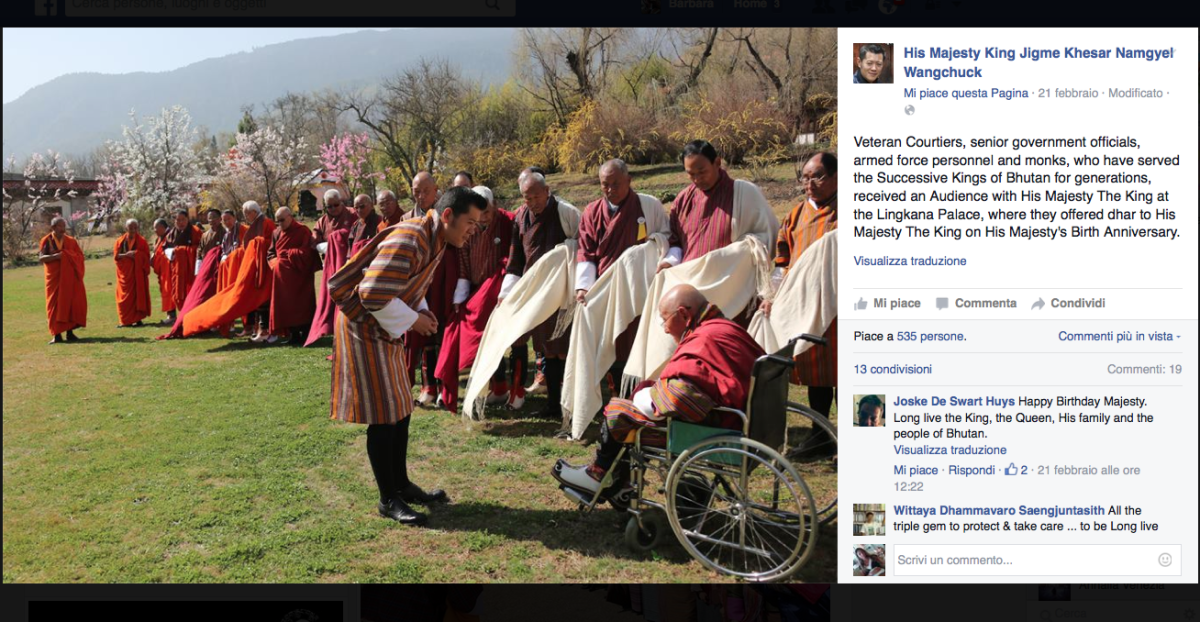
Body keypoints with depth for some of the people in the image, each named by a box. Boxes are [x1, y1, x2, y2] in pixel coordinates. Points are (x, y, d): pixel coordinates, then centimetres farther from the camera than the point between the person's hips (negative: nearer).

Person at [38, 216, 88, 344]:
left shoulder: (71, 241, 7)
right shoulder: (46, 241, 0)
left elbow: (80, 256, 0)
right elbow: (41, 258, -8)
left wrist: (66, 255, -16)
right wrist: (56, 256, -22)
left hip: (70, 278, 2)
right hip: (54, 277, -2)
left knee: (71, 303, 1)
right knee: (56, 304, -1)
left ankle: (70, 332, 9)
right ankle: (57, 334, 0)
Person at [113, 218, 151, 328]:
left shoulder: (142, 241, 5)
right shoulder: (120, 241, 8)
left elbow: (146, 256, -1)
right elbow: (116, 256, 1)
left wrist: (136, 254, -17)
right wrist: (126, 254, -16)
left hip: (138, 272, -1)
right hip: (125, 273, 1)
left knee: (139, 294, -3)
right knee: (125, 296, -1)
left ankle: (138, 319, 2)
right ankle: (126, 320, 2)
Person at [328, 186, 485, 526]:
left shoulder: (432, 239, 4)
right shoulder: (409, 241, -28)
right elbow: (374, 295, -30)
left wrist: (421, 311, 1)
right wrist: (412, 320, -18)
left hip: (386, 330, 10)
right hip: (365, 328, -10)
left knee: (401, 409, 14)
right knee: (383, 416, -4)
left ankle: (401, 484, 26)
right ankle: (388, 499, 7)